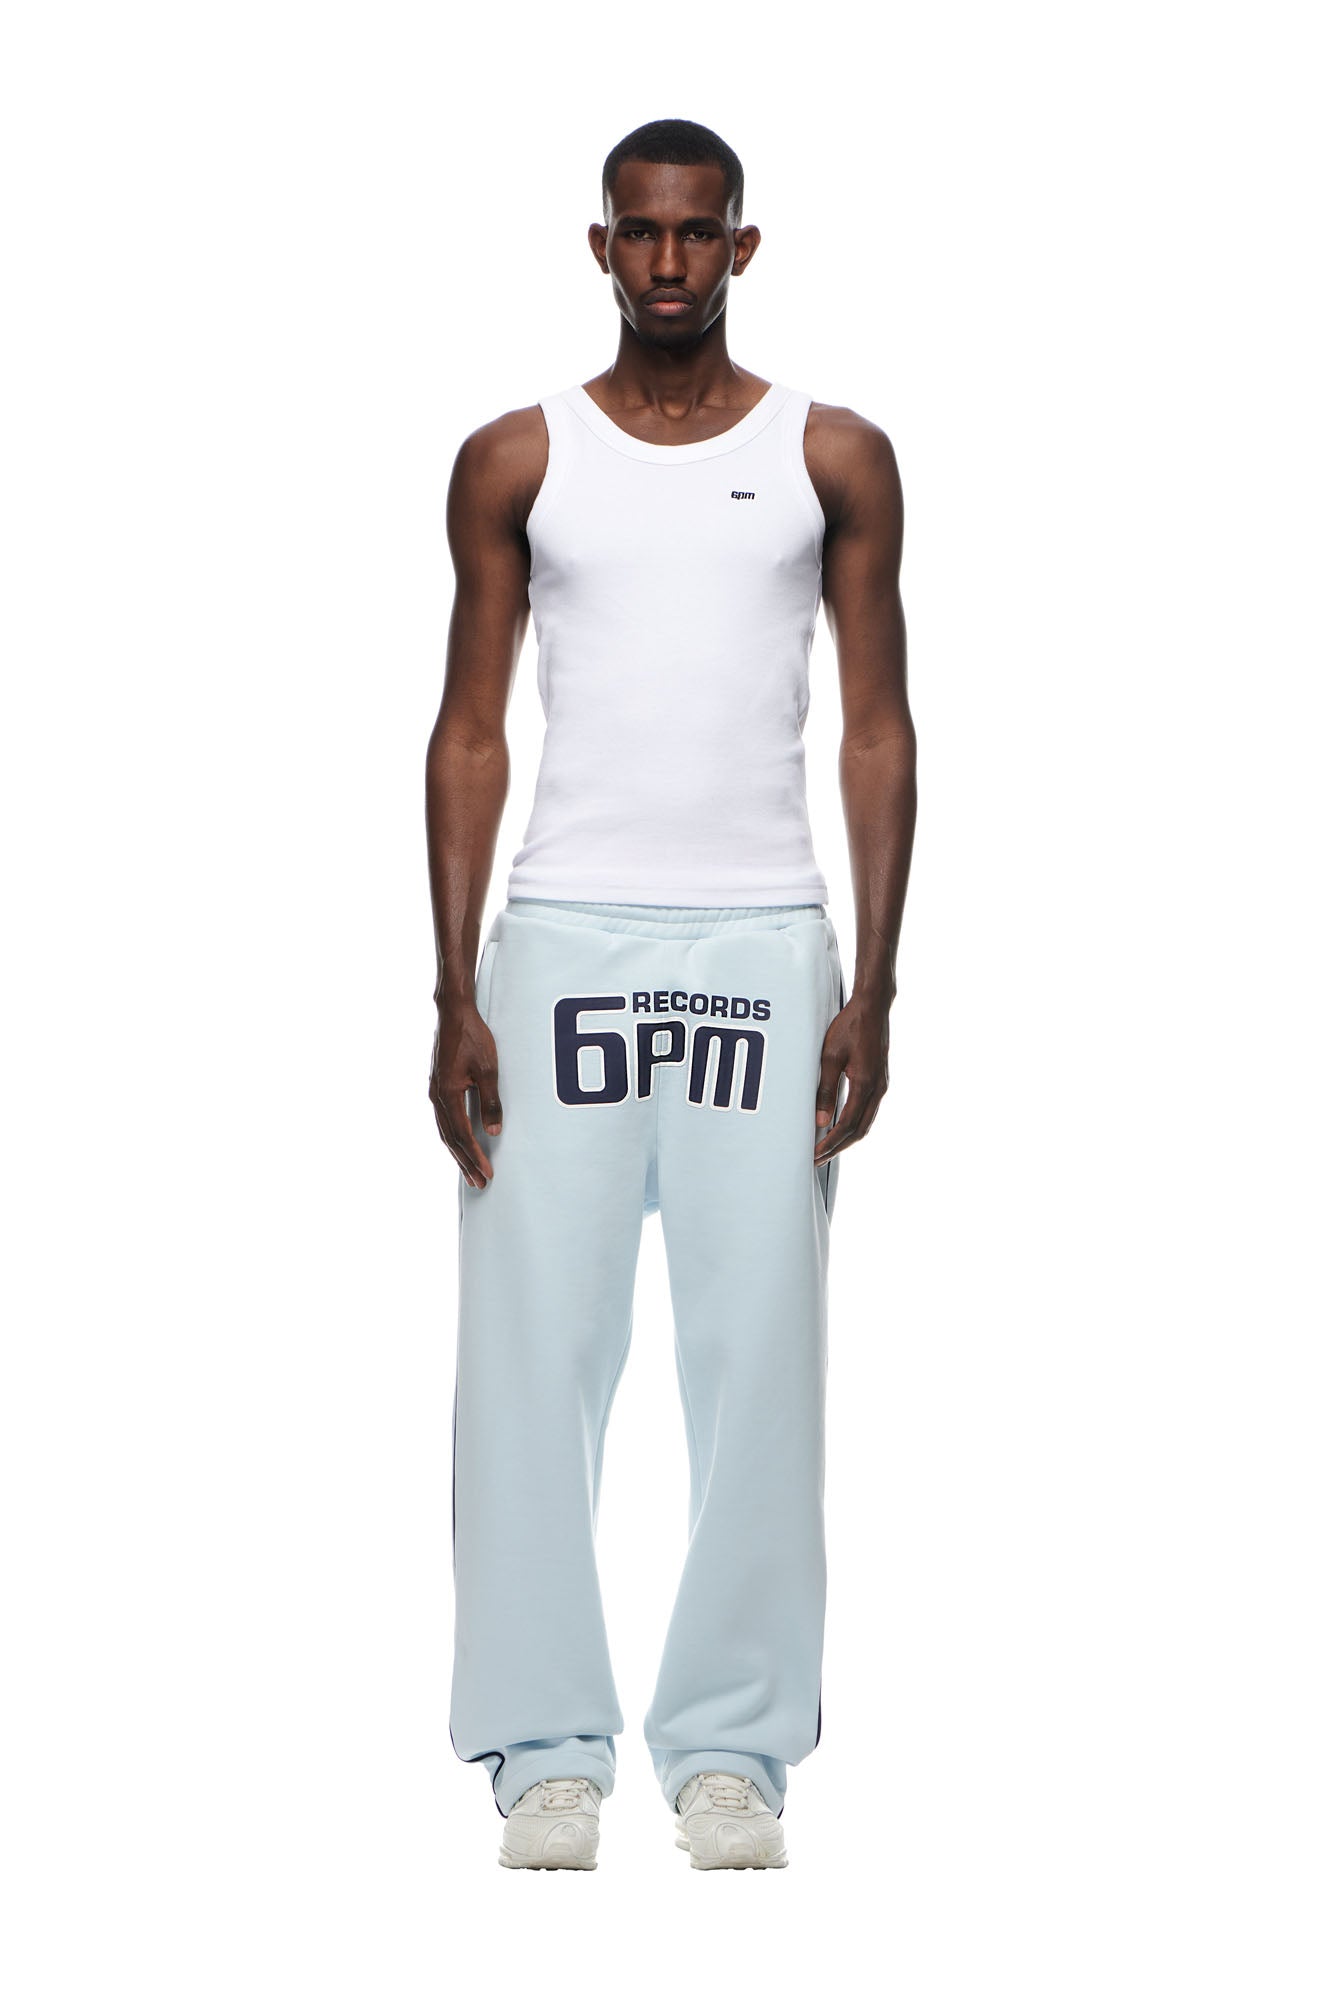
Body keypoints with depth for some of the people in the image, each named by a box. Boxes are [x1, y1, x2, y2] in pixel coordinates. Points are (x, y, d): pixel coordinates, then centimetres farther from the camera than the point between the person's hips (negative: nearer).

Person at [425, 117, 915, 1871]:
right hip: (562, 937, 0)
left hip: (764, 948, 0)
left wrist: (874, 987, -3)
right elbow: (471, 733, 6)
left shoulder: (836, 459, 6)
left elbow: (878, 730, 5)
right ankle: (548, 1742, 6)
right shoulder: (516, 462, 6)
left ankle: (733, 1743, 8)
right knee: (535, 1349, -2)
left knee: (757, 1356, 0)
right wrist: (454, 995, -2)